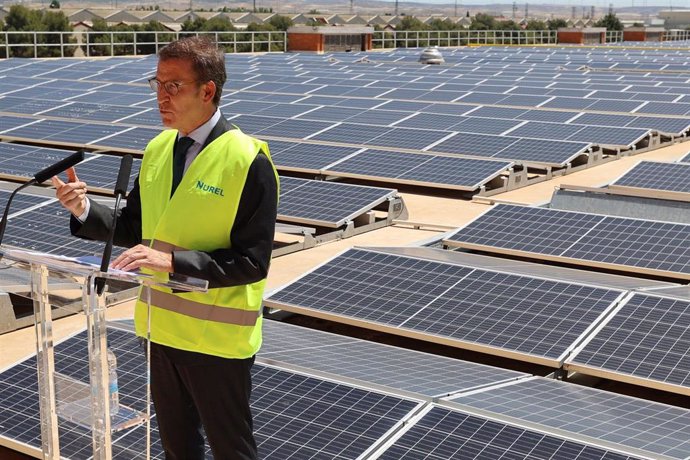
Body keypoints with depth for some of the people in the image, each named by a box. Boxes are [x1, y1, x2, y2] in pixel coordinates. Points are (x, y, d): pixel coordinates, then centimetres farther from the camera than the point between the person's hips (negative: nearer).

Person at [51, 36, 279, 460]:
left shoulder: (249, 161, -17)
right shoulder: (157, 150, 4)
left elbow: (253, 262, -20)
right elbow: (136, 228, 11)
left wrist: (173, 261, -28)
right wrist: (86, 211, -7)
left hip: (217, 338, -6)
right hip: (164, 327, 7)